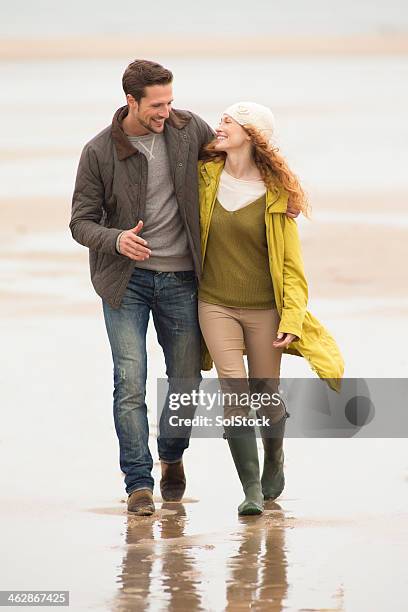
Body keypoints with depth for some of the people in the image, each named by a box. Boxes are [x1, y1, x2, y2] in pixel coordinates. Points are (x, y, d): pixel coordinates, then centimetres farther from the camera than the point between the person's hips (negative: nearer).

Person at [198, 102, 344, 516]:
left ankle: (274, 459, 39)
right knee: (234, 394, -11)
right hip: (216, 306, 1)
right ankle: (251, 490, -8)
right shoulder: (206, 178, -1)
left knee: (267, 396, 8)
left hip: (264, 309, -1)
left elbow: (291, 264, -5)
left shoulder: (275, 194, -6)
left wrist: (292, 319, -13)